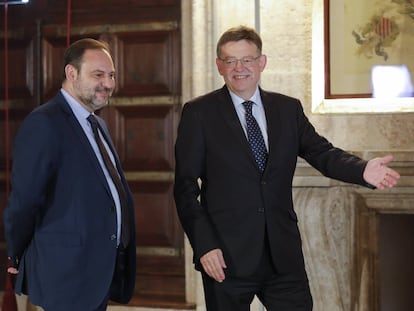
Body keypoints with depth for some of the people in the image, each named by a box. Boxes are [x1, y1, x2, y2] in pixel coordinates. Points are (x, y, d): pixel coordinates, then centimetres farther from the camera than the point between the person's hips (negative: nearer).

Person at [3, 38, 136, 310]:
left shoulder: (98, 125, 16)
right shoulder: (44, 124, -13)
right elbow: (23, 200, -15)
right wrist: (18, 258, -4)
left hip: (104, 272, 8)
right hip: (69, 274, -8)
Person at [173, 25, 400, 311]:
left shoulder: (288, 109, 10)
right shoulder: (198, 113, 0)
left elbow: (322, 153, 5)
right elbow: (186, 187, -3)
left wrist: (363, 170, -17)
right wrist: (204, 244, -12)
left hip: (283, 254, 3)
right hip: (226, 256, -3)